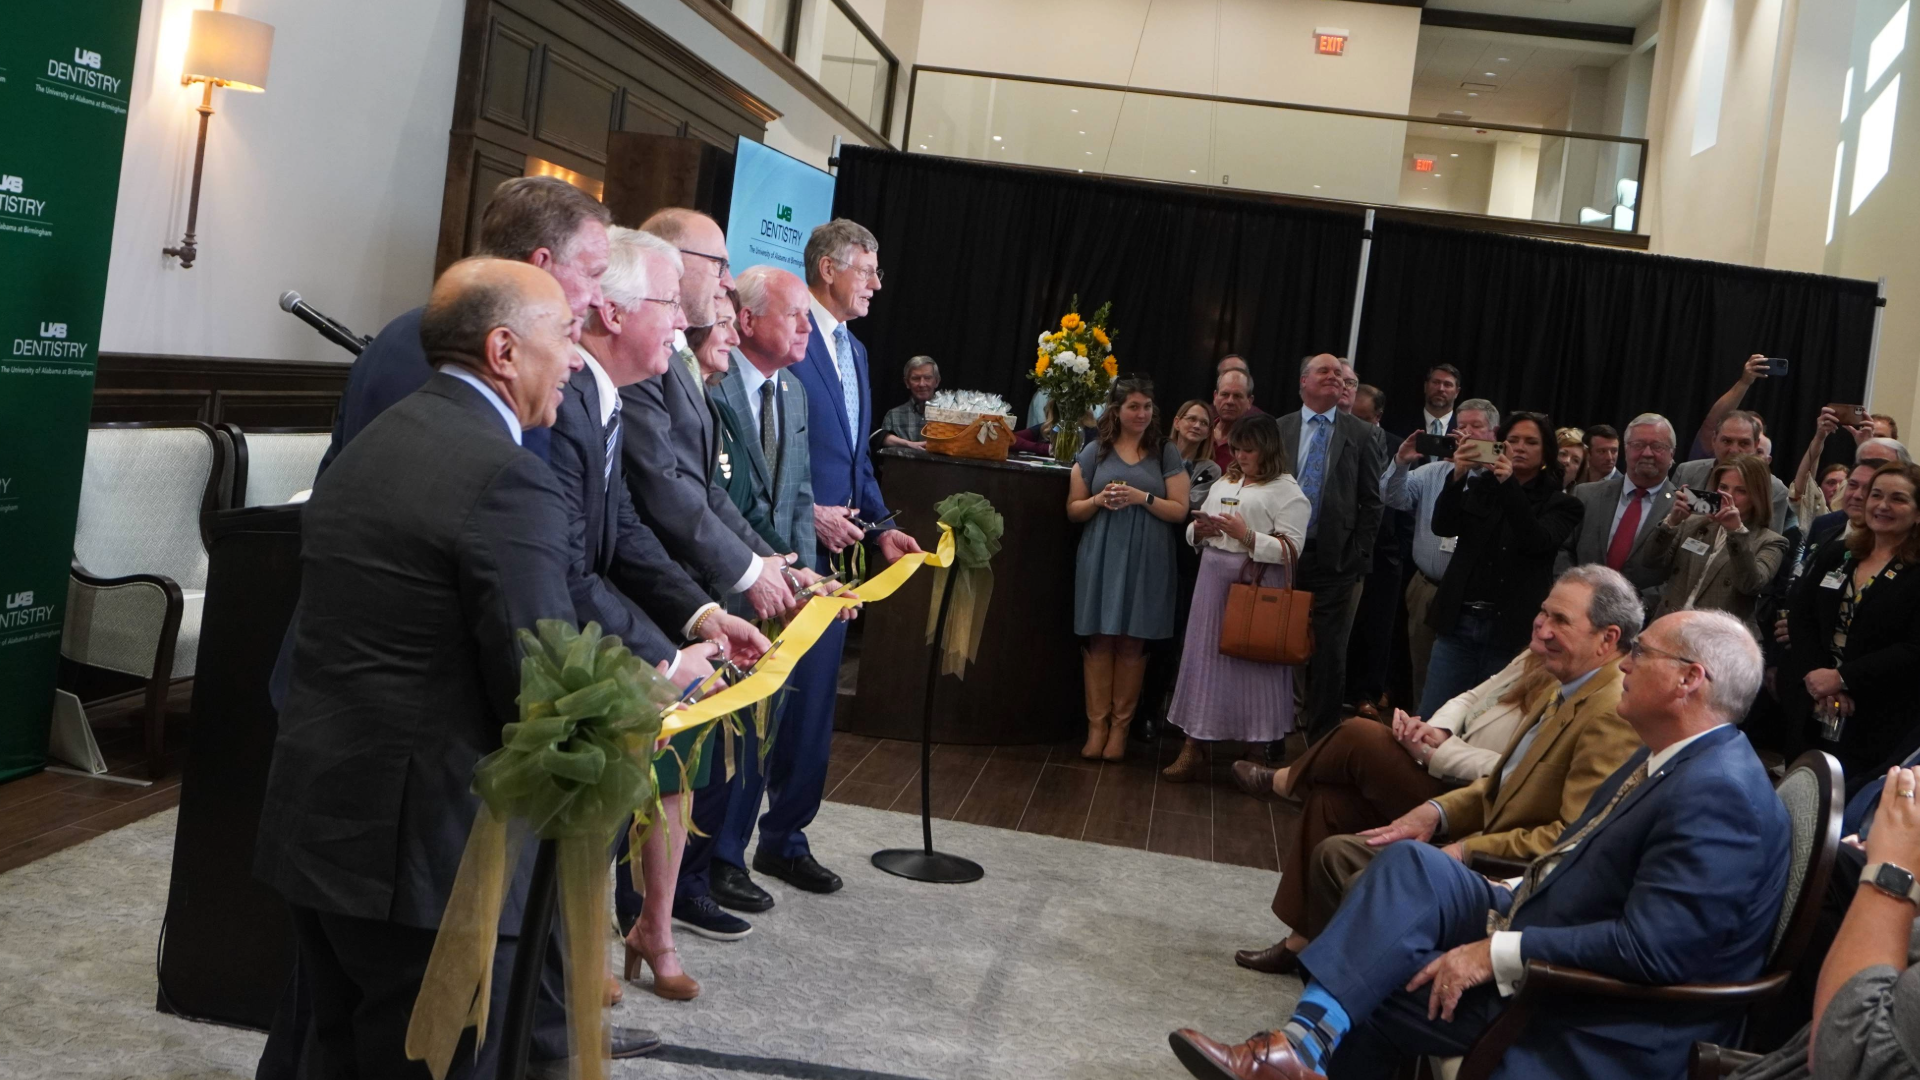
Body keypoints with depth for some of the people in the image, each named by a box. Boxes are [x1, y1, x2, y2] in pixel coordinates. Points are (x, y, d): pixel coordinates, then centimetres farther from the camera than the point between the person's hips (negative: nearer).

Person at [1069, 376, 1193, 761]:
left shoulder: (1166, 453, 5)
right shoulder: (1094, 452, 7)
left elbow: (1179, 511, 0)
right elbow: (1073, 509, 9)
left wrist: (1142, 497, -14)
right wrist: (1099, 501, -11)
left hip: (1146, 562, -1)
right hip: (1101, 559, 1)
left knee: (1132, 643, 1)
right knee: (1100, 639, -2)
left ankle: (1120, 726, 9)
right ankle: (1097, 725, 4)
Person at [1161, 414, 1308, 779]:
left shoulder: (1287, 490, -4)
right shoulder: (1224, 483, 17)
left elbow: (1292, 548, -12)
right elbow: (1194, 532, 20)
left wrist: (1247, 535, -20)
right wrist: (1199, 530, -2)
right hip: (1213, 580, 6)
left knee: (1252, 664, -1)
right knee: (1204, 657, 7)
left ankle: (1261, 752, 12)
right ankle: (1193, 746, 13)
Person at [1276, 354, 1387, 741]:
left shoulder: (1361, 435, 3)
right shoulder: (1278, 430, 7)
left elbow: (1371, 502, 2)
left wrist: (1358, 556, -4)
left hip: (1334, 560, -1)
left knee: (1329, 655, 2)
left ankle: (1321, 739, 12)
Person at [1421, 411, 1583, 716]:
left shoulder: (1560, 504, 3)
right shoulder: (1478, 486, 10)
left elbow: (1537, 541, -16)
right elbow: (1442, 527, -3)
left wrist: (1510, 485, -26)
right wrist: (1457, 477, -19)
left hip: (1511, 631, -2)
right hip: (1458, 621, 3)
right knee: (1430, 718, 0)